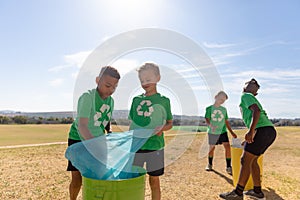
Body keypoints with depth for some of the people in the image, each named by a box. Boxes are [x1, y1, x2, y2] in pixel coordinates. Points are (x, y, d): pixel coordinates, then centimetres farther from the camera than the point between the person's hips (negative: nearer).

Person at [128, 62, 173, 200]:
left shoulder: (163, 100, -1)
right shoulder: (136, 100, 7)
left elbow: (170, 123, 5)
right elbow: (132, 124, 12)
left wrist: (162, 129, -16)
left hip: (154, 146, -2)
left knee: (154, 181, 9)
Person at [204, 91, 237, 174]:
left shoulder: (224, 109, 6)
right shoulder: (209, 108, -5)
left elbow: (226, 121, 11)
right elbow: (207, 120, -13)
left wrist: (231, 132, 8)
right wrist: (211, 126, -34)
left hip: (223, 131, 2)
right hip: (212, 132, -2)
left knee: (227, 147, -11)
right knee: (211, 148, 9)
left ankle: (228, 167, 1)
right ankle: (210, 164, 30)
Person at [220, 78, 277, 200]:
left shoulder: (246, 96, 4)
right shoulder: (253, 100, 30)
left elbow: (256, 110, -14)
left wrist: (251, 131, -24)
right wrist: (248, 139, 41)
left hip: (263, 130, -9)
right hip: (270, 131, 9)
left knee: (245, 160, -6)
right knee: (252, 160, 15)